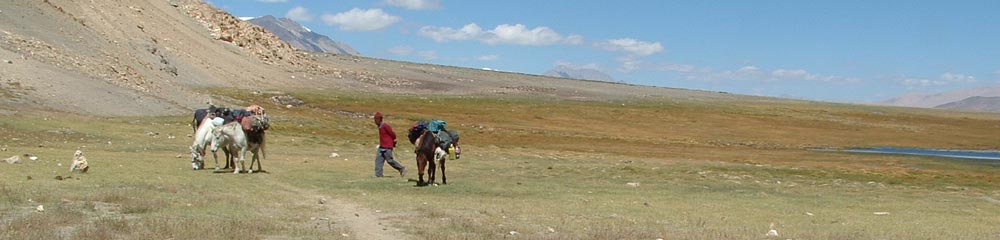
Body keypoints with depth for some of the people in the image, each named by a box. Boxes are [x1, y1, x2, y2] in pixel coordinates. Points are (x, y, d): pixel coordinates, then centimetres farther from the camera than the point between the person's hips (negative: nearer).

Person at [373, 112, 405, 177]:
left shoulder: (385, 126, -17)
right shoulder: (380, 127, 12)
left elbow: (393, 134, -13)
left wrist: (394, 142, 4)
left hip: (387, 147, -9)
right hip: (382, 147, 9)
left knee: (390, 160, -3)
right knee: (378, 159, 2)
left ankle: (402, 169, 12)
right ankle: (378, 174, 2)